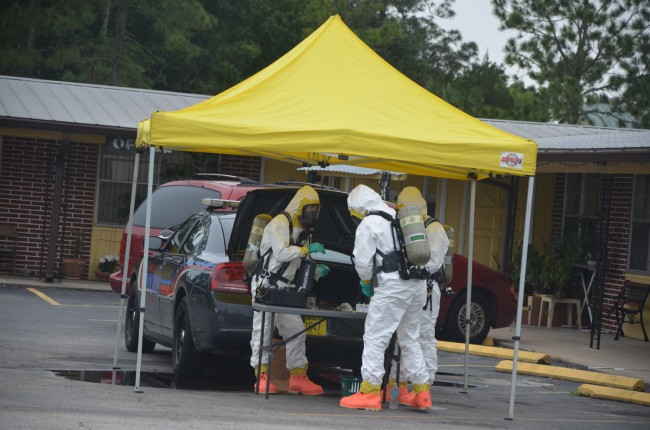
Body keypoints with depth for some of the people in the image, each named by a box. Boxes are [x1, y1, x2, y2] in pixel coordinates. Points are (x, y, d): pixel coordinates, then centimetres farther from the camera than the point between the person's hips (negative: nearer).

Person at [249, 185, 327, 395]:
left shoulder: (301, 230, 20)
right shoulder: (280, 224, -9)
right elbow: (281, 253, -20)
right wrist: (306, 250, -21)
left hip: (284, 287, 9)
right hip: (266, 285, -9)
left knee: (296, 331, 6)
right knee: (262, 330, -6)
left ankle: (298, 378, 10)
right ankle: (262, 377, -4)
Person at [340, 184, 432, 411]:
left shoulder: (368, 224, -4)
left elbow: (363, 261, -7)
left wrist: (366, 282, 13)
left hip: (392, 286, -8)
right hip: (418, 284, 8)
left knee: (375, 337, -4)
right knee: (410, 339, 18)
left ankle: (369, 392, -7)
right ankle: (421, 391, 19)